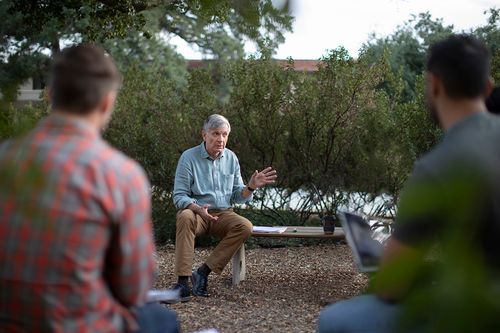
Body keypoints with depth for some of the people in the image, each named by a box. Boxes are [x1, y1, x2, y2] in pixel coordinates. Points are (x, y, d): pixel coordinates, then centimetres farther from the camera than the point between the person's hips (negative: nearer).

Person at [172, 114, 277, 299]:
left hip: (223, 214, 3)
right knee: (185, 217, -38)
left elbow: (237, 197, 9)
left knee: (245, 226, -27)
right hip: (196, 213, -3)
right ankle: (182, 280, -39)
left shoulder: (231, 158, 8)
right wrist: (198, 208, -28)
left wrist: (251, 186, -12)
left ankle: (203, 272, -24)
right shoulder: (189, 157, -5)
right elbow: (179, 196, -9)